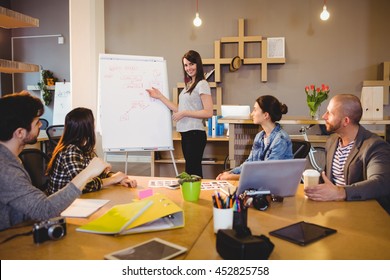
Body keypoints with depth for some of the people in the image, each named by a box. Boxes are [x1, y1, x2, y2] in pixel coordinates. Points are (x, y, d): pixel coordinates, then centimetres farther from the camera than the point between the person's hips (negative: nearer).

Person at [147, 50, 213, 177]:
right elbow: (178, 110, 14)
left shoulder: (202, 84, -8)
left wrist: (184, 113, -15)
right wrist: (160, 96, 14)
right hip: (185, 133, 9)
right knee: (190, 171, 14)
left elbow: (208, 112, -16)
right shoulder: (189, 85, 17)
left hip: (195, 133, -9)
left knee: (193, 172, -7)